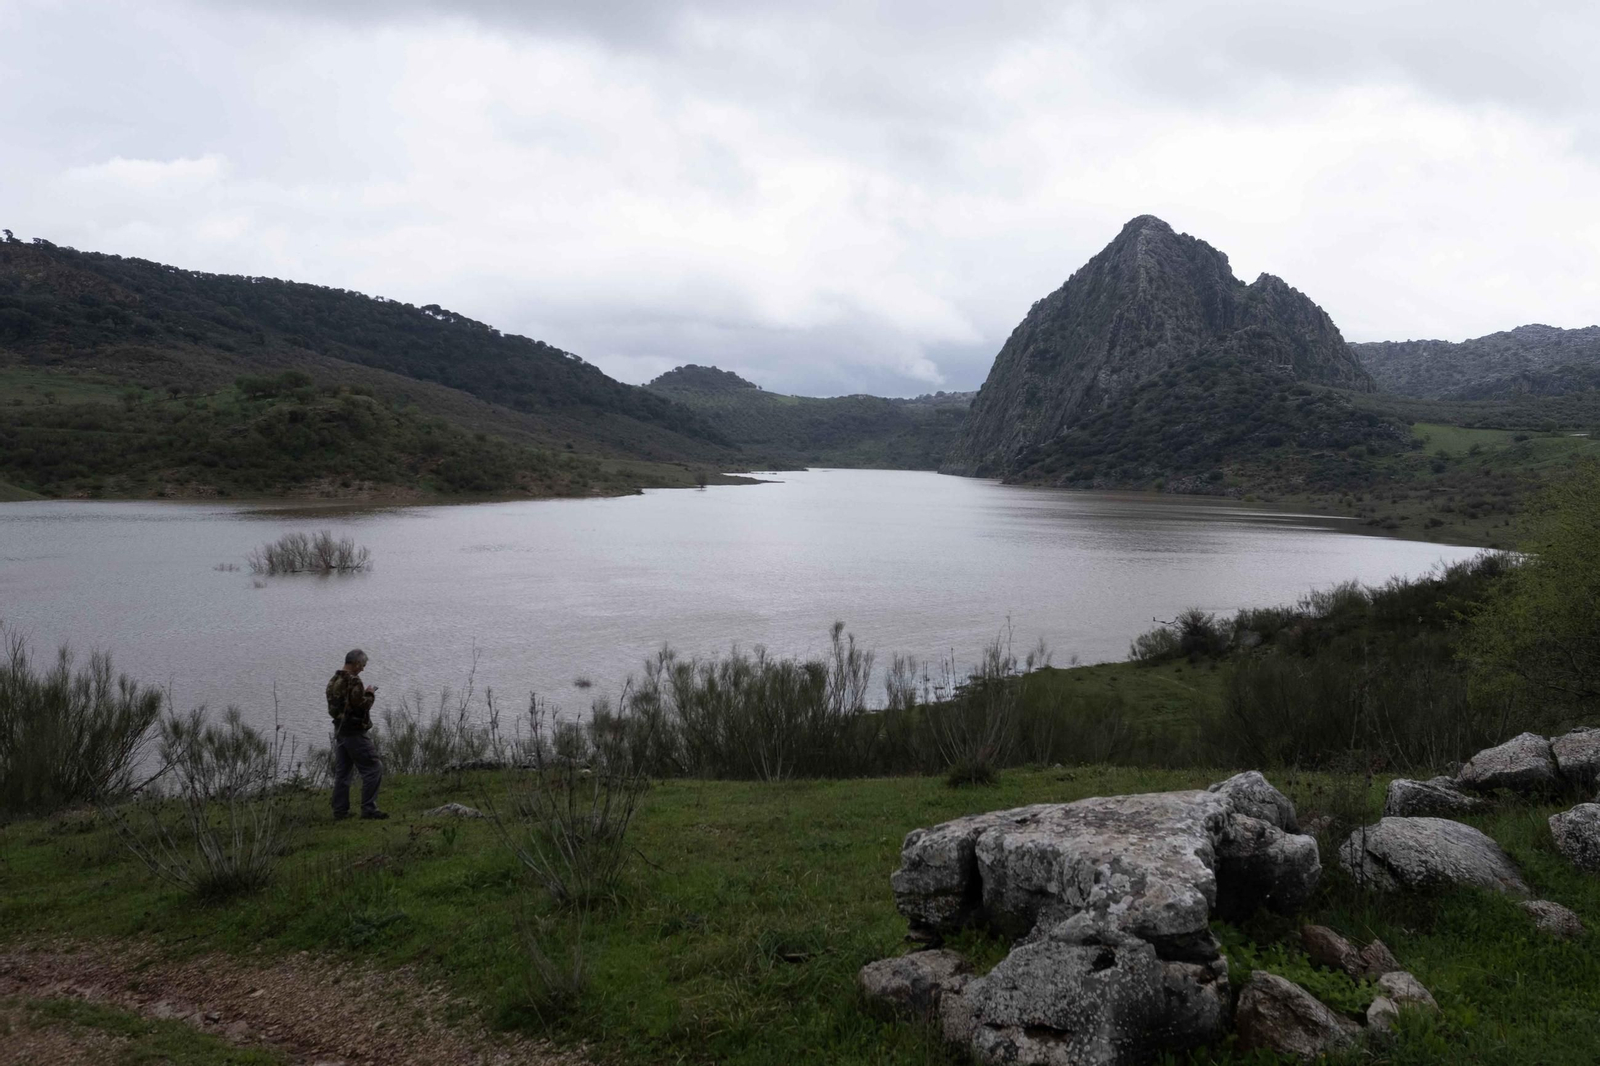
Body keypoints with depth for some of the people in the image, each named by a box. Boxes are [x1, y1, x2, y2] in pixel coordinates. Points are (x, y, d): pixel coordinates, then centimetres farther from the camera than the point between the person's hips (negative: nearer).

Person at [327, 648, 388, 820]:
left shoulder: (333, 681, 11)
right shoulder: (353, 681, -18)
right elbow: (362, 706, -22)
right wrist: (370, 695, -4)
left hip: (339, 730, 9)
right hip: (355, 733, -9)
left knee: (342, 771, 13)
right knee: (373, 768, -4)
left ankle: (340, 811, 16)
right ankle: (368, 809, -6)